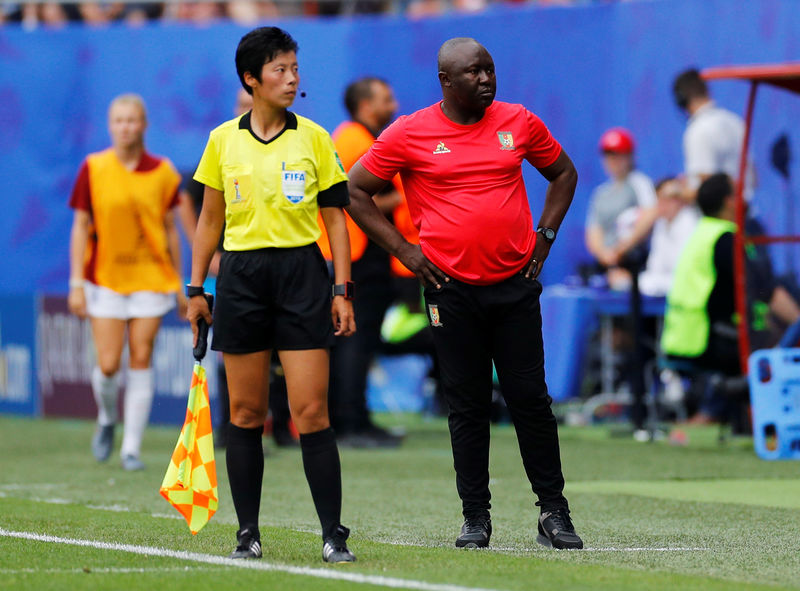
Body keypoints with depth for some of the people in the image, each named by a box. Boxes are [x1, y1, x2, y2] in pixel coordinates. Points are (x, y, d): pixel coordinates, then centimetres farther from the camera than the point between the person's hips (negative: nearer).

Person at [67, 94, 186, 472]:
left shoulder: (162, 173, 2)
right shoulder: (93, 169, -1)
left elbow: (170, 230, 8)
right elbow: (81, 227, 1)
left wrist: (179, 285, 8)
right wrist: (77, 283, -4)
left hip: (152, 280, 1)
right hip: (105, 280, -1)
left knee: (141, 360, -3)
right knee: (108, 365, -4)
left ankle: (132, 447, 2)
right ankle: (107, 419, 27)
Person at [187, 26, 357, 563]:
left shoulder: (314, 138, 4)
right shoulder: (223, 140, 7)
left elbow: (335, 219, 5)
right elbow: (210, 220, 13)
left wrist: (343, 290, -2)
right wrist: (196, 289, 9)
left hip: (302, 274, -1)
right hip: (241, 277, 2)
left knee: (311, 412, -7)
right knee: (245, 413, 3)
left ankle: (334, 535, -5)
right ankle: (248, 534, 10)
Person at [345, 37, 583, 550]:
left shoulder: (519, 123, 6)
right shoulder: (409, 134, -2)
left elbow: (563, 172, 21)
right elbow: (355, 191, 5)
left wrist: (545, 235, 11)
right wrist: (402, 248, 0)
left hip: (516, 285, 1)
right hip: (452, 289, -1)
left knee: (530, 398, 0)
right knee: (467, 406, 2)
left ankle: (554, 512, 7)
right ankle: (476, 517, 9)